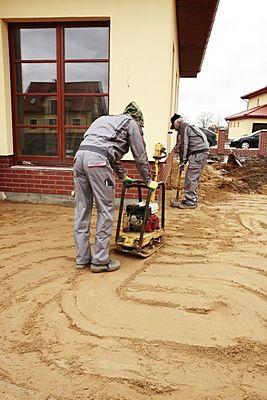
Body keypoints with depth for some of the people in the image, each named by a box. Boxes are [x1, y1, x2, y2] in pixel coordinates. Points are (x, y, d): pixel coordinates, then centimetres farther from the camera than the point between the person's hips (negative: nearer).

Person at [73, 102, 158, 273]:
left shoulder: (107, 120, 37)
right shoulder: (131, 123, 15)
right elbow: (140, 155, 14)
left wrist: (123, 176, 49)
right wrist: (148, 180, 26)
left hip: (80, 155, 8)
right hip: (97, 160, -8)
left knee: (82, 210, 10)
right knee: (106, 211, 0)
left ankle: (82, 258, 18)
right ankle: (100, 260, 6)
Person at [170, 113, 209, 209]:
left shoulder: (183, 127, -2)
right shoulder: (188, 126, 28)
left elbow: (184, 145, -9)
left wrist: (182, 161, -7)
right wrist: (184, 160, 18)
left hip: (198, 153, -10)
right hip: (202, 152, 10)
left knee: (191, 178, -9)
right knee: (193, 178, 15)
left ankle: (190, 202, -7)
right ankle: (192, 199, 22)